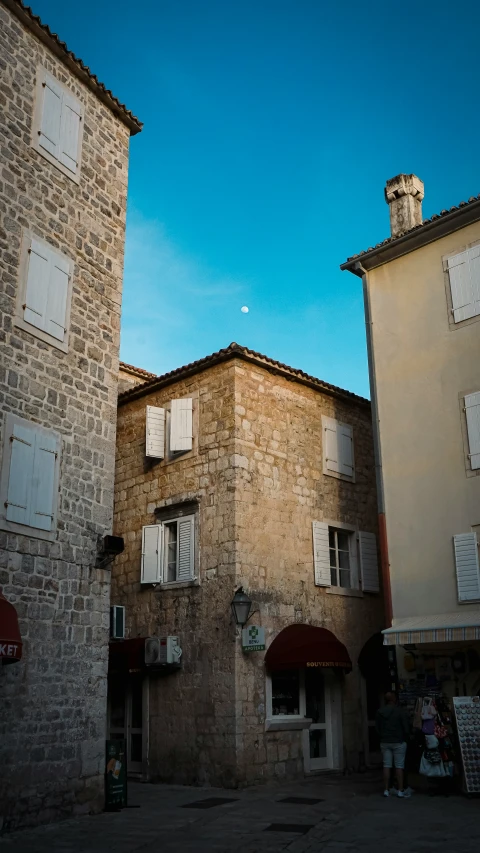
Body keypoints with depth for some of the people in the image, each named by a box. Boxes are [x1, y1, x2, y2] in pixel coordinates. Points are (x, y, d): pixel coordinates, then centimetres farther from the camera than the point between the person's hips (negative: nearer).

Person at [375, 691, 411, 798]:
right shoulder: (400, 711, -10)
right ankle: (401, 790, 5)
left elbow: (377, 728, 7)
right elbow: (406, 728, -9)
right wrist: (406, 738, 7)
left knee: (386, 766, 7)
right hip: (398, 742, -4)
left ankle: (386, 790, 8)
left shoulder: (379, 712, 3)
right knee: (399, 766, 2)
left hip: (384, 742, 4)